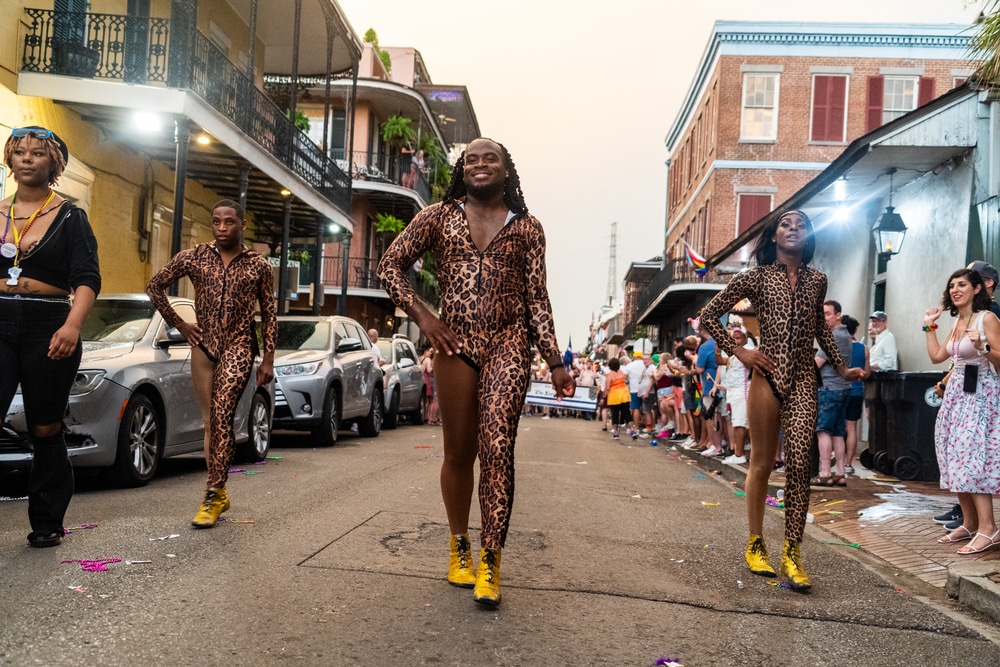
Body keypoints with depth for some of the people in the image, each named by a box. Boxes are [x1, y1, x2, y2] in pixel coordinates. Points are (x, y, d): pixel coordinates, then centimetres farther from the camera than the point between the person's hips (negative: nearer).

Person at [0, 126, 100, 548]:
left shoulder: (69, 217, 4)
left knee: (45, 430, 5)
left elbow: (88, 278, -7)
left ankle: (47, 522, 19)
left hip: (49, 328, -2)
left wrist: (72, 325, -24)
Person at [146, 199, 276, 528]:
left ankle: (212, 496, -13)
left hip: (238, 346, -3)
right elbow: (155, 286, 13)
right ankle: (219, 494, 16)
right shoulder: (193, 257, 4)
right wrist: (178, 324, 5)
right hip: (203, 345, 3)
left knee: (222, 416, -17)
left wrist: (268, 359, -1)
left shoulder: (258, 265, 2)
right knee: (211, 422, 6)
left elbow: (269, 315, 5)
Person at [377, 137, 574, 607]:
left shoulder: (526, 227, 10)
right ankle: (459, 547, 24)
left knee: (497, 446, -13)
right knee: (459, 452, 7)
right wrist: (422, 316, -3)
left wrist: (555, 361, 2)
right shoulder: (438, 216, 9)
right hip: (456, 343, 1)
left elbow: (537, 299, 8)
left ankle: (490, 561, -7)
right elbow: (391, 265, 9)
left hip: (509, 343, -1)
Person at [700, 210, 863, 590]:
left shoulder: (816, 281, 11)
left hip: (803, 380, 2)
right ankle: (755, 545, 18)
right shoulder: (755, 278, 2)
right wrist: (738, 352, -3)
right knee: (762, 463, 5)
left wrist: (840, 367, 23)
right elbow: (709, 315, 4)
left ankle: (792, 552, 0)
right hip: (767, 375, -2)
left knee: (799, 463, -9)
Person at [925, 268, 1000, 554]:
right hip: (956, 394, 8)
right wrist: (929, 326, 21)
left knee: (970, 457, -15)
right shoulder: (958, 322, 15)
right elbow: (936, 356, 18)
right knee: (956, 458, 6)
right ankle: (969, 523, 12)